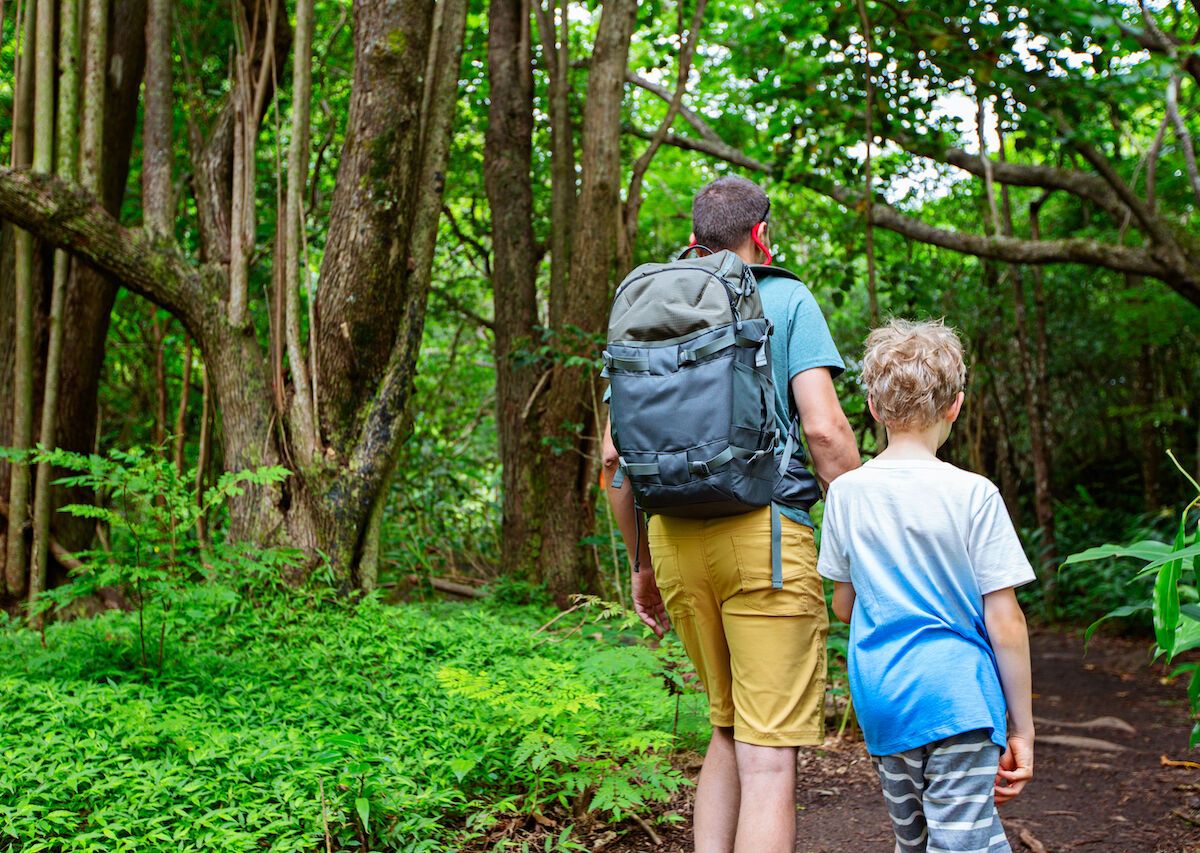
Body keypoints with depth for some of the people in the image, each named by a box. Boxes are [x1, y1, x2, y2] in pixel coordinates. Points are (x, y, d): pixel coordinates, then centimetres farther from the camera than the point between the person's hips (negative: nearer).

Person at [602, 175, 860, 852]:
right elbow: (825, 430, -10)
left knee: (729, 730, 21)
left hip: (675, 538, 5)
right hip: (763, 530, -5)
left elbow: (614, 456, 12)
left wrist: (643, 565, 20)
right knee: (769, 758, -3)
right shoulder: (787, 299, 2)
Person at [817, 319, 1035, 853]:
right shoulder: (973, 495, -9)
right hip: (958, 703, -5)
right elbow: (1004, 622, -7)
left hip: (879, 704, 5)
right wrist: (1022, 728, 0)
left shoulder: (846, 493, 3)